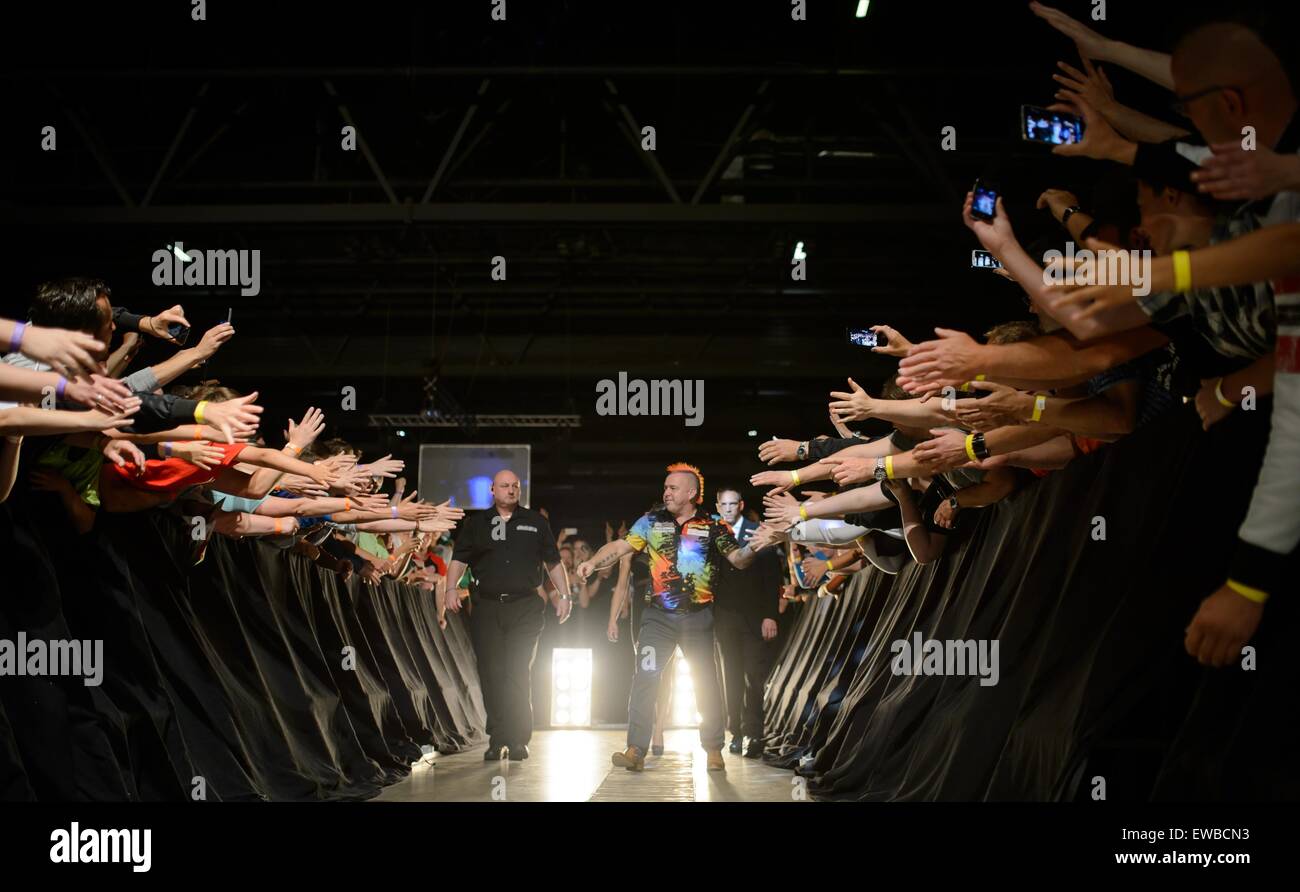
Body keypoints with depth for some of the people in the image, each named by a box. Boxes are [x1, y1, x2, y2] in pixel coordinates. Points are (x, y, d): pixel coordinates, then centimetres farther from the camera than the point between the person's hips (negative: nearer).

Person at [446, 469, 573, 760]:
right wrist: (451, 587, -11)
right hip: (488, 607, 1)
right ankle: (497, 739, 5)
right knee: (491, 673, -1)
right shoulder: (477, 524, 13)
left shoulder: (536, 522, 13)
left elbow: (553, 562, 14)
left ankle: (518, 740, -6)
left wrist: (564, 595, 5)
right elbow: (459, 560, 6)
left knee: (518, 673, -9)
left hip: (525, 608, -1)